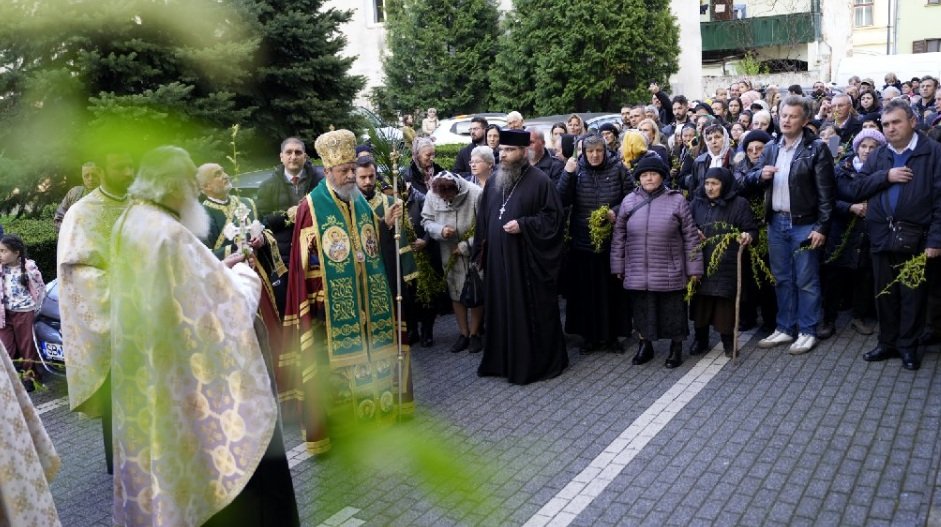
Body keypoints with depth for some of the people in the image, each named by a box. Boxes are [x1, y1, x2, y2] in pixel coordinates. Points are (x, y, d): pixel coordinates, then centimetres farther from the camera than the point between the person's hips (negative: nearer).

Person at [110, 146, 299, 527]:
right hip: (185, 374, -10)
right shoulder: (169, 233, -24)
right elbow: (225, 303, -21)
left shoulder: (129, 225, 6)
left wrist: (218, 269, 12)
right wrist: (244, 278, -2)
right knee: (213, 442, 4)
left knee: (161, 439, 21)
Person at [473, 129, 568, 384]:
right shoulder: (495, 181, 12)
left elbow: (553, 216, -10)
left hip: (527, 261, -6)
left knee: (530, 312, 2)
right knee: (501, 311, 12)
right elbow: (483, 218, 16)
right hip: (498, 260, 6)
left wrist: (523, 225, -20)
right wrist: (481, 252, 11)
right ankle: (503, 360, 24)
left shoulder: (539, 180, -8)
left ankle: (536, 363, 15)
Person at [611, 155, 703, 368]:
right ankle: (645, 345, 31)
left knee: (672, 311, 8)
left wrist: (694, 269, -2)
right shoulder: (629, 201, 3)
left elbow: (690, 237, -1)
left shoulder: (677, 200, -4)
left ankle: (676, 348, 26)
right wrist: (618, 267, 7)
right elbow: (618, 237, 8)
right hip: (637, 272, 2)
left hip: (669, 273, -2)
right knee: (641, 310, 12)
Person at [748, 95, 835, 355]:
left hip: (804, 224, -5)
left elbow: (825, 191, -10)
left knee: (806, 280, 2)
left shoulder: (817, 148, -7)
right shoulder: (771, 148, 10)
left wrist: (822, 227, -15)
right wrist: (761, 174, -10)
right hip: (776, 222, 5)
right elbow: (751, 178, 14)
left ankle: (807, 332, 13)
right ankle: (785, 328, 24)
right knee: (782, 279, 13)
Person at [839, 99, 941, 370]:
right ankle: (887, 342, 25)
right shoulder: (878, 155, 11)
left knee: (913, 294, 6)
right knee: (885, 293, 12)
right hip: (883, 236, 4)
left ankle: (908, 346, 20)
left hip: (916, 238, -4)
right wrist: (885, 176, -11)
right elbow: (855, 190, 3)